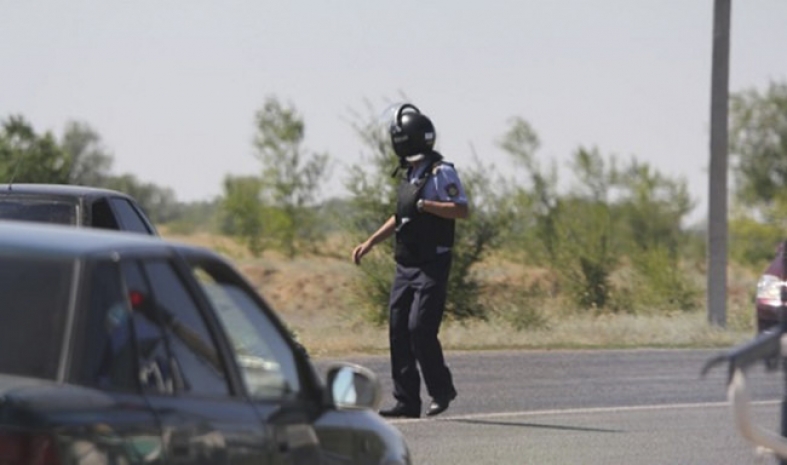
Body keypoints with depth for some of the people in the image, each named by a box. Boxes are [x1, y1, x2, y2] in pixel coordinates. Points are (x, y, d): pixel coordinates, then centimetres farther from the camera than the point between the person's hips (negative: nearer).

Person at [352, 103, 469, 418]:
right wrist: (370, 243, 25)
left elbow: (461, 210, -19)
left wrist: (424, 205, -22)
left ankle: (442, 390, 4)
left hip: (432, 266, -9)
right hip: (406, 265, 9)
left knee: (420, 329, -13)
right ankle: (406, 401, 7)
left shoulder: (441, 172, -9)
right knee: (398, 329, 3)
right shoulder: (409, 174, 18)